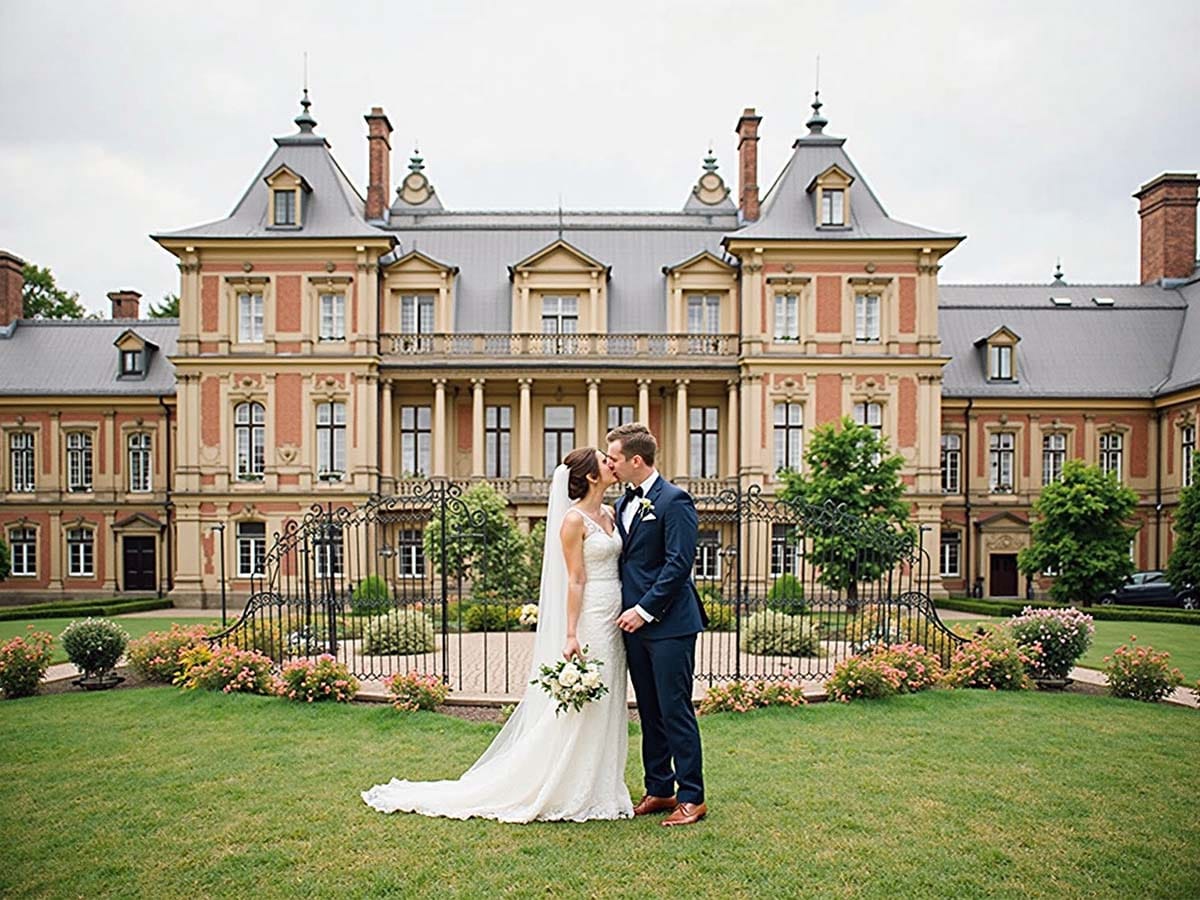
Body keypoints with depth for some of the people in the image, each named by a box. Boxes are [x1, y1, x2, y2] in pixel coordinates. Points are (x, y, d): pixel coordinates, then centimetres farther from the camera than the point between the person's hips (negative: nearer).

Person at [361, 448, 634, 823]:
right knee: (577, 710, -1)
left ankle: (598, 791, 25)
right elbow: (575, 580, -15)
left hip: (612, 621, 9)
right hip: (588, 619, -9)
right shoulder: (574, 520, -12)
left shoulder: (608, 514, 13)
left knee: (604, 709, 14)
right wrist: (571, 635, -17)